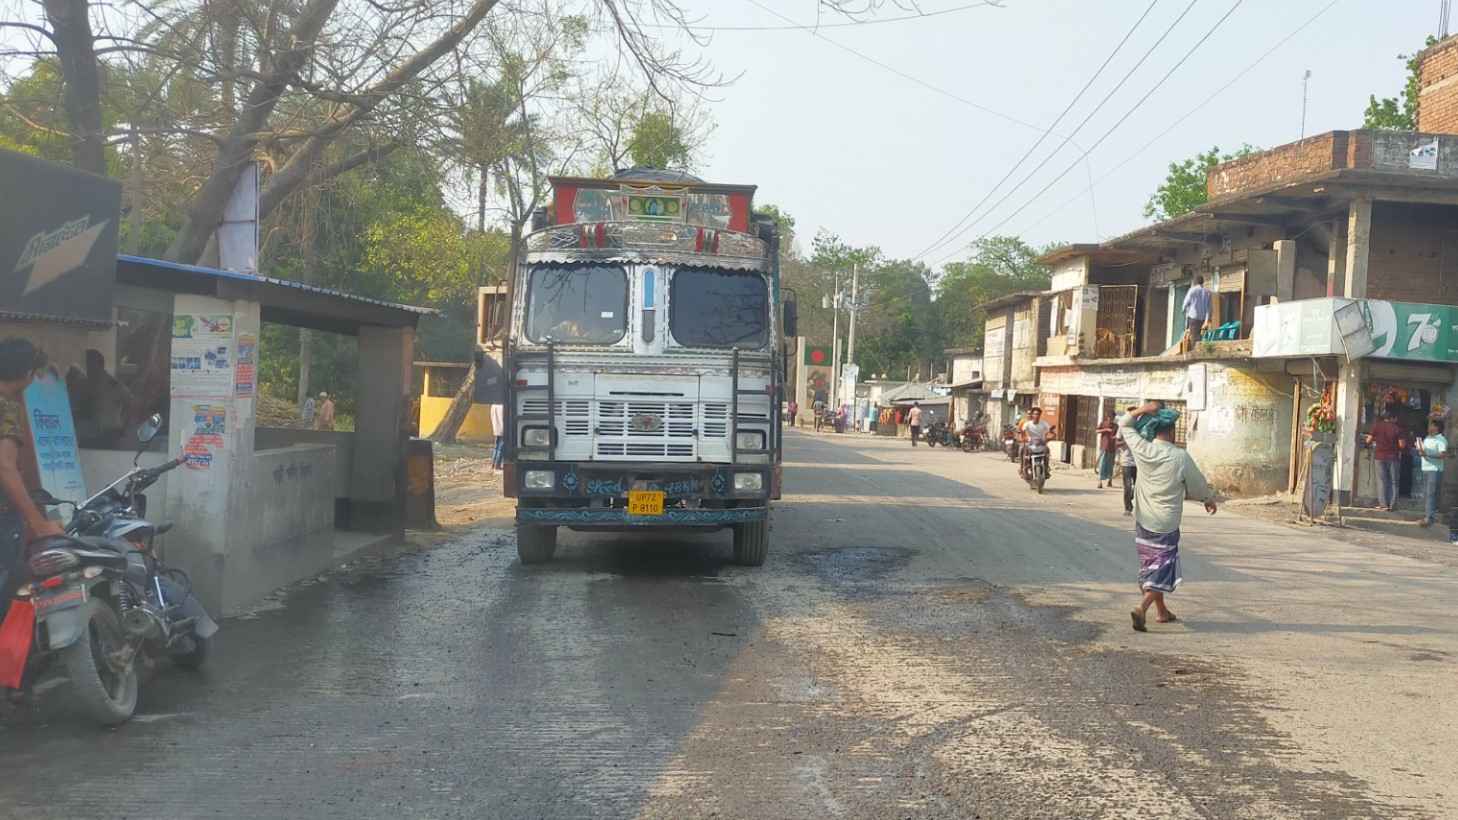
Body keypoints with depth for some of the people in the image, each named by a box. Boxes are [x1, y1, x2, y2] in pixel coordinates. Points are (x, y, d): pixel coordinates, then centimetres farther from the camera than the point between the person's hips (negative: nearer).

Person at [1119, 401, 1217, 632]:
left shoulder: (1142, 450, -6)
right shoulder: (1180, 457, -14)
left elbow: (1124, 424, 9)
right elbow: (1198, 484, 1)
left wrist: (1143, 410, -2)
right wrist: (1209, 500, 20)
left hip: (1143, 520, 5)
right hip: (1166, 524, -5)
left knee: (1150, 565, 18)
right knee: (1163, 569, 1)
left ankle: (1161, 611, 31)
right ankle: (1142, 608, -18)